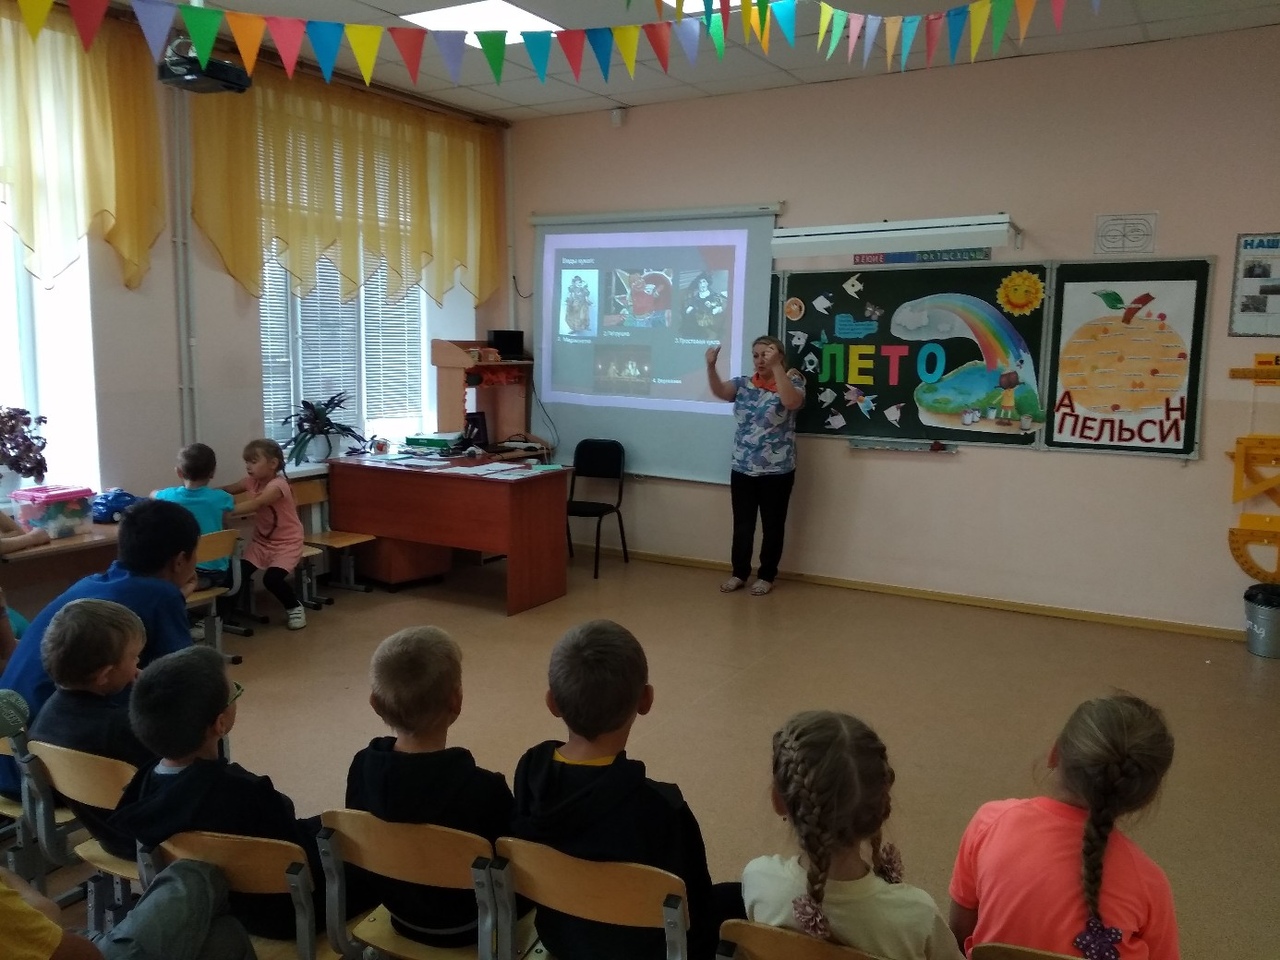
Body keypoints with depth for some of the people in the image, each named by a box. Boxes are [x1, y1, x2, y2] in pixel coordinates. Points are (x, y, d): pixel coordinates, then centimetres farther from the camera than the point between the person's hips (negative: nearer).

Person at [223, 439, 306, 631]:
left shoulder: (277, 485, -24)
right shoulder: (252, 481, -1)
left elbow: (255, 505, -37)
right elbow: (228, 490, 2)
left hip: (287, 543, -6)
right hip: (261, 541, 6)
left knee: (272, 578, -23)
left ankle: (294, 608, 5)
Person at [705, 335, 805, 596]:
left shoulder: (792, 382, -6)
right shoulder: (743, 384, 5)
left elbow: (791, 401, -28)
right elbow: (719, 391, -12)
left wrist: (776, 367, -35)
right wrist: (711, 366, -30)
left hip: (777, 471, -3)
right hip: (742, 469, 4)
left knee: (772, 526, 8)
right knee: (742, 525, 11)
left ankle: (766, 576, 21)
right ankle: (739, 573, 24)